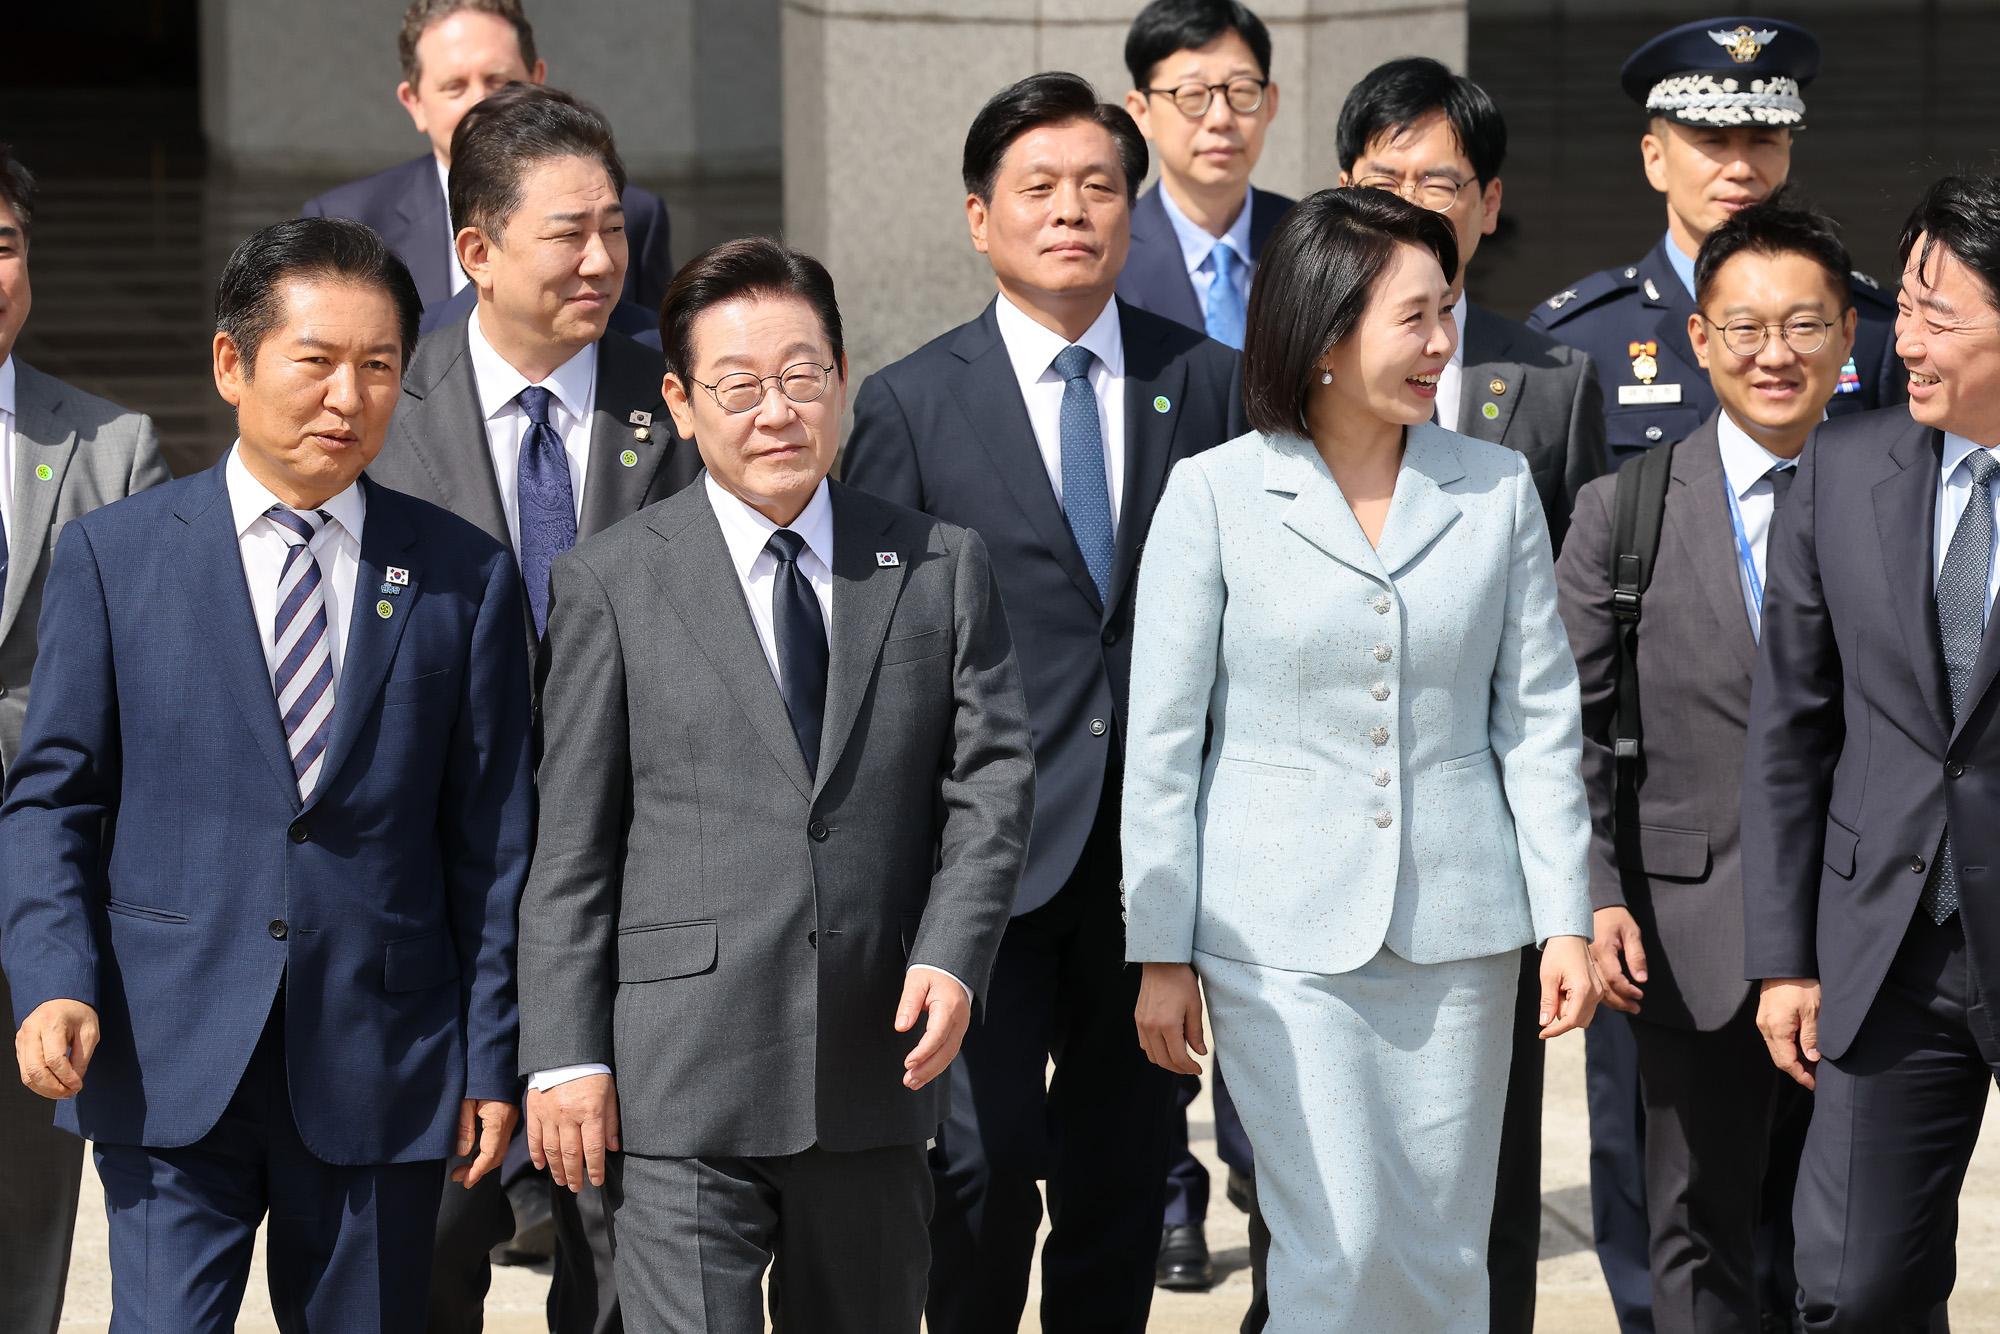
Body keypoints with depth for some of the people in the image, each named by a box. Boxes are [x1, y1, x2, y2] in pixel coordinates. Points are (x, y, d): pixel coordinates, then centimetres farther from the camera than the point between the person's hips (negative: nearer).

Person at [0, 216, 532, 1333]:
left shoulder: (466, 577, 7)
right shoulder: (112, 555, 5)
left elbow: (492, 839, 7)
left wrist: (494, 1062, 3)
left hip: (381, 1074, 1)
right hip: (169, 1067, -1)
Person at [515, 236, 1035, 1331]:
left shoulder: (942, 569, 9)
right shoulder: (610, 584, 2)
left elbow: (992, 779, 6)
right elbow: (571, 840, 0)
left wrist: (953, 955, -10)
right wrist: (565, 1055, -4)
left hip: (874, 1075, 3)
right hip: (681, 1083, -3)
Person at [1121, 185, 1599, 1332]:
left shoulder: (1497, 490, 4)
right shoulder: (1216, 494, -3)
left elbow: (1539, 720, 7)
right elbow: (1165, 742, 0)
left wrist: (1567, 922, 1)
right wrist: (1162, 954, -1)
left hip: (1457, 929, 3)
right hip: (1282, 934, -3)